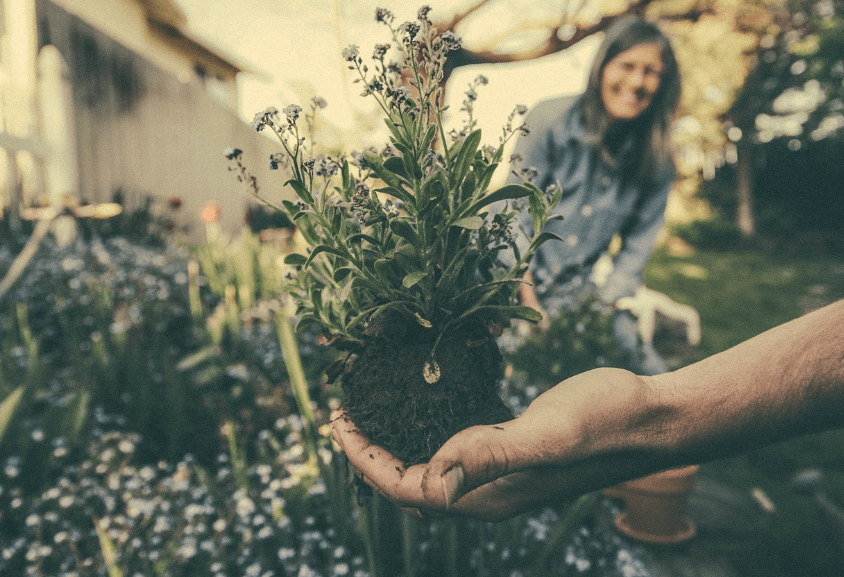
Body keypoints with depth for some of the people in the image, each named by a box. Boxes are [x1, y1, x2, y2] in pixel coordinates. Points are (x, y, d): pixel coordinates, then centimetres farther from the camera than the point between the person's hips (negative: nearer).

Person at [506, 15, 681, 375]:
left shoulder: (657, 160, -1)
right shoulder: (552, 120, -9)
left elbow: (637, 247, 5)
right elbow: (514, 216, -10)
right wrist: (530, 304, -14)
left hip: (580, 292, 3)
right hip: (513, 281, -3)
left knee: (653, 379, -10)